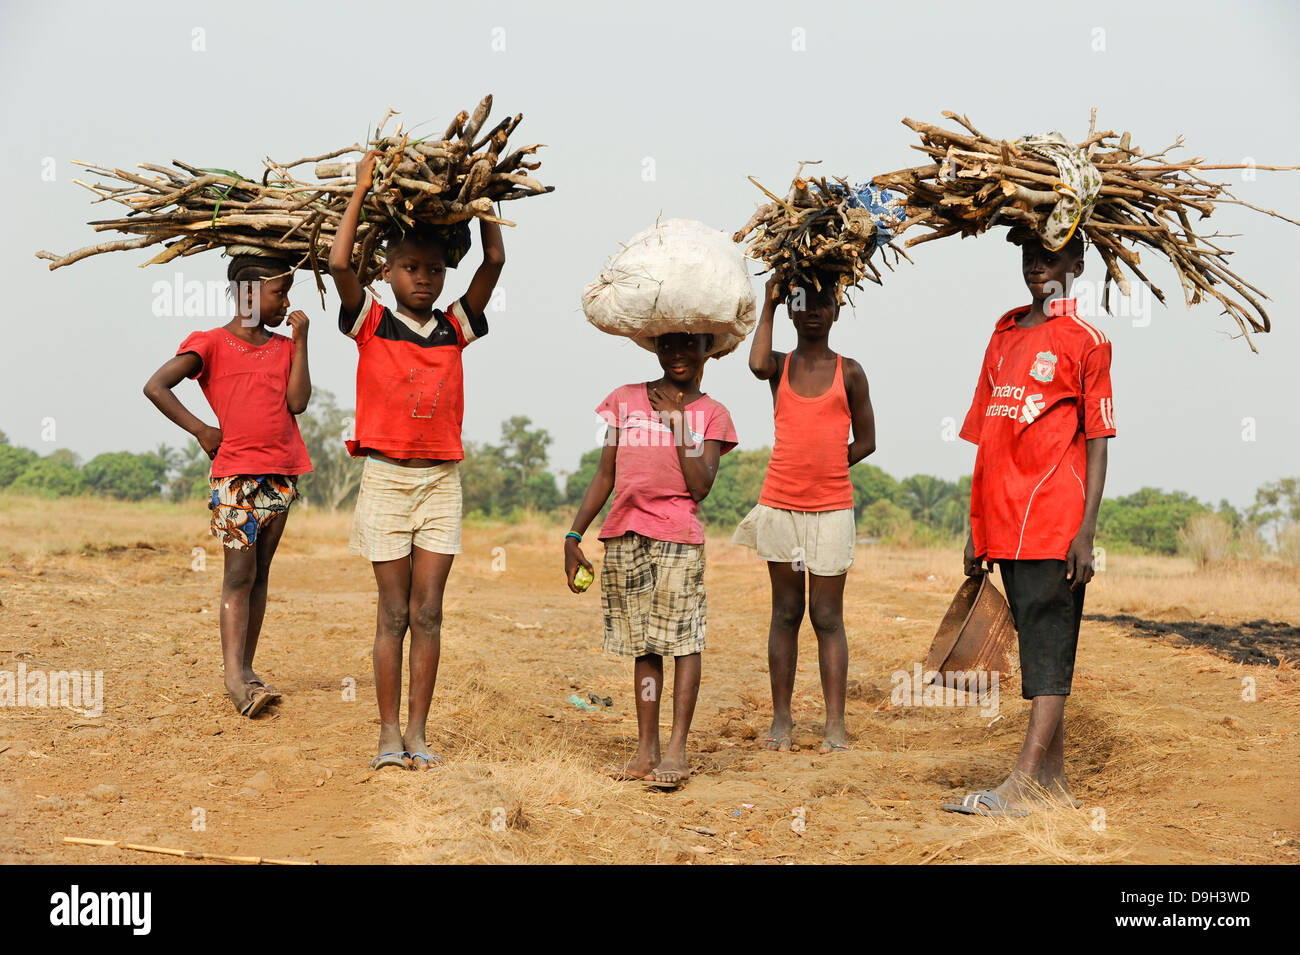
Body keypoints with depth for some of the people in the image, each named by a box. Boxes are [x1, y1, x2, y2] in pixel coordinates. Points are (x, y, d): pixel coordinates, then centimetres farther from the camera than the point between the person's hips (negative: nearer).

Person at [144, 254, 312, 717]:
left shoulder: (284, 347, 14)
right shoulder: (211, 344, 0)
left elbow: (297, 402, -1)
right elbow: (155, 386, -8)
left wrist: (300, 340, -1)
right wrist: (201, 430, -10)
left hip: (281, 476, 5)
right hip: (235, 473, -5)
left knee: (259, 573, 7)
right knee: (239, 572, -9)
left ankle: (245, 669, 12)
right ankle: (235, 676, -12)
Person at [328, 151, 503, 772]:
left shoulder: (454, 328, 7)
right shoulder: (372, 324, -1)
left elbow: (495, 261, 1)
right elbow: (339, 263, -15)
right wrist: (362, 188, -9)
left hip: (441, 480, 2)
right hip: (386, 478, -2)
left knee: (428, 611, 3)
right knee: (393, 612, 2)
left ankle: (417, 731, 9)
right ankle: (389, 733, 10)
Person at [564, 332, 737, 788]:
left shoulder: (711, 414, 7)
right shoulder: (625, 400, 13)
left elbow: (700, 486, -6)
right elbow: (604, 476, 14)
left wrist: (677, 422, -7)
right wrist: (574, 536, 8)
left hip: (678, 537, -2)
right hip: (624, 537, 3)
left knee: (683, 639, -6)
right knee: (644, 645, 7)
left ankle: (677, 749, -4)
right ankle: (646, 750, 10)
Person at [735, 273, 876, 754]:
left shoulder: (848, 371, 4)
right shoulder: (781, 366, 6)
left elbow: (865, 441, 8)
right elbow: (757, 364, -19)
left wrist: (822, 471, -1)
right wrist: (768, 304, -9)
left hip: (831, 507, -1)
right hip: (779, 505, 1)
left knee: (827, 617, 1)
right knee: (785, 613, 7)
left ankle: (835, 724, 4)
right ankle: (781, 719, 12)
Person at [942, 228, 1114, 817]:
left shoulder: (1085, 341, 0)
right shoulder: (1003, 335, 18)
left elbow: (1097, 441, -4)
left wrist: (1087, 530, -13)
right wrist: (976, 531, 14)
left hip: (1055, 523, -7)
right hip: (1004, 525, 7)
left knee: (1047, 651, -8)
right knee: (1036, 649, 11)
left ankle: (1023, 785, -12)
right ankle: (1053, 779, 17)